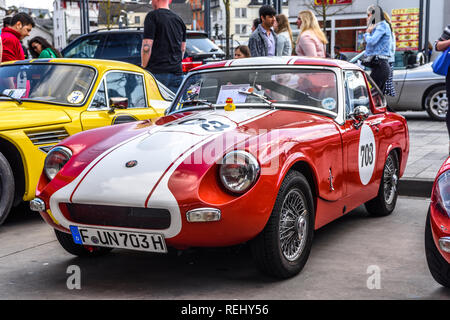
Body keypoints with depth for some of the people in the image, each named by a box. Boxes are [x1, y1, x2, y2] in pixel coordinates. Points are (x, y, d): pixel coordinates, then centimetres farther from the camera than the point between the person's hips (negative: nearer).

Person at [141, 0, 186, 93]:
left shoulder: (152, 16, -6)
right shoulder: (179, 19, 16)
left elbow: (146, 47, -12)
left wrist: (143, 68, -3)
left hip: (157, 72, -6)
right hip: (177, 72, 6)